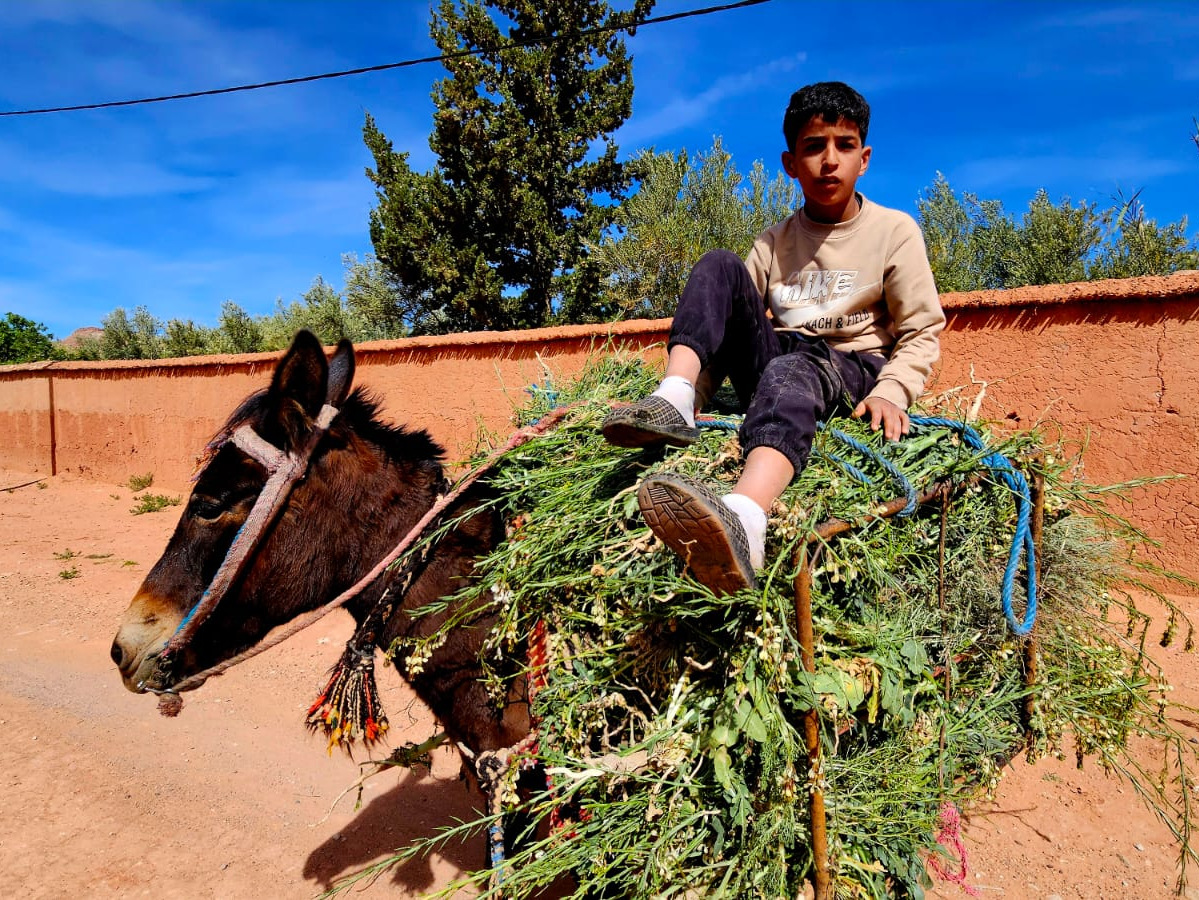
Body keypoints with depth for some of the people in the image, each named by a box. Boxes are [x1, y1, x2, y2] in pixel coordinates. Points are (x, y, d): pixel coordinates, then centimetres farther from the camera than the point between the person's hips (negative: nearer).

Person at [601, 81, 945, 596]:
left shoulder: (895, 231, 6)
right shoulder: (773, 244, 13)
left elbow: (922, 332, 3)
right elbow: (734, 319, 4)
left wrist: (890, 392, -18)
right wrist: (694, 395, -13)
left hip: (851, 368, -3)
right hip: (776, 362, 4)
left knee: (789, 370, -40)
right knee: (719, 266, -12)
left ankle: (744, 520, -71)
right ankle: (674, 400, -34)